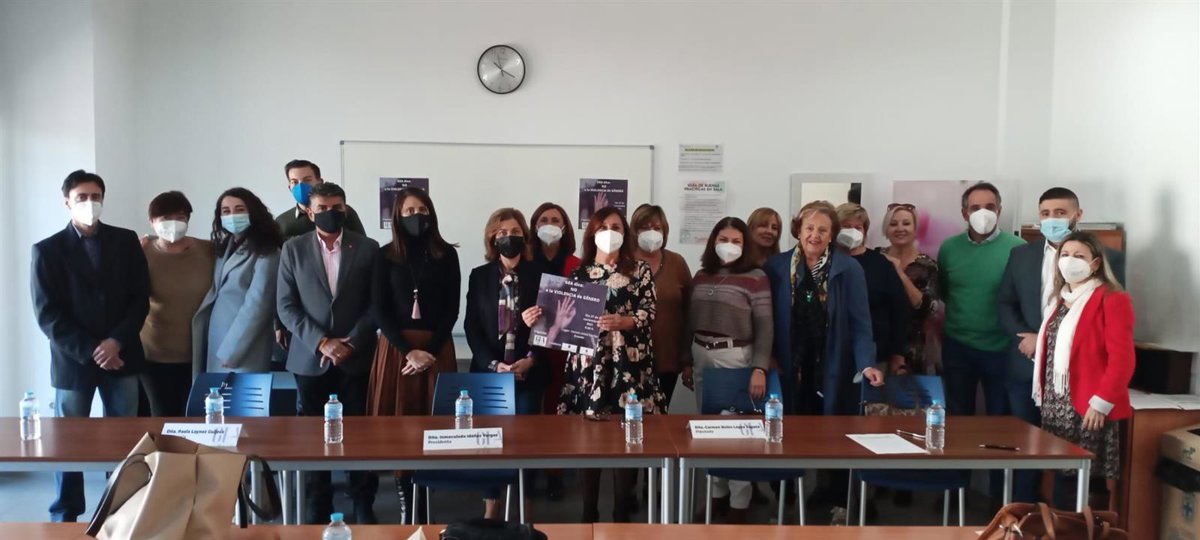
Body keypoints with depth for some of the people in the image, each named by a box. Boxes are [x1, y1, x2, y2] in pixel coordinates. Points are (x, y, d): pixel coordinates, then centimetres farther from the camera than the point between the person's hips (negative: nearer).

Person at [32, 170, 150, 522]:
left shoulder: (126, 241, 5)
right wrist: (90, 351, -13)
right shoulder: (47, 250, 0)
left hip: (120, 356, 1)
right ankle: (65, 518, 19)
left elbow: (140, 298, 2)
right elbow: (47, 314, -5)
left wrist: (116, 341, -12)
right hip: (73, 360, -1)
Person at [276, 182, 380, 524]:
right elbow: (286, 306, -1)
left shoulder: (367, 248, 2)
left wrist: (352, 342, -10)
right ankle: (319, 507, 19)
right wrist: (321, 342, -12)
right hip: (310, 358, 1)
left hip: (356, 357, 0)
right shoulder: (293, 249, 4)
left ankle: (364, 506, 16)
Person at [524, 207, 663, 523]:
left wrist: (621, 322, -20)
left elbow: (648, 314, -2)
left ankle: (621, 511, 12)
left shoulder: (640, 271, 7)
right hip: (588, 363, 1)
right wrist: (538, 319, -10)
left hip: (629, 363, -1)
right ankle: (589, 512, 13)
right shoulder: (579, 274, 12)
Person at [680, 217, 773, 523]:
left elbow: (765, 327, -12)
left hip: (736, 358, -5)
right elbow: (690, 323, 13)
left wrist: (759, 368, -20)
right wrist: (687, 362, 13)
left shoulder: (756, 277, -8)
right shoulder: (701, 276, 9)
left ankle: (739, 503, 10)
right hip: (701, 357, 6)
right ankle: (716, 493, 25)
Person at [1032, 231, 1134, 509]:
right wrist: (1045, 396, 13)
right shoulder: (1058, 300, 19)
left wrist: (1101, 402, -18)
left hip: (1088, 408, -7)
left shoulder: (1112, 300, -7)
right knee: (1061, 476, 9)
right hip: (1055, 405, 7)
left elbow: (1121, 358, -14)